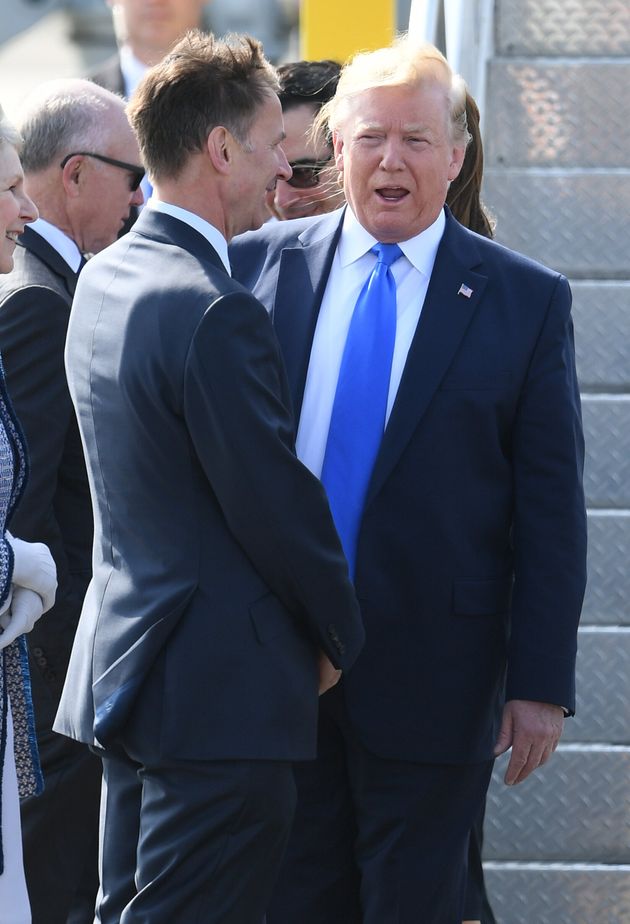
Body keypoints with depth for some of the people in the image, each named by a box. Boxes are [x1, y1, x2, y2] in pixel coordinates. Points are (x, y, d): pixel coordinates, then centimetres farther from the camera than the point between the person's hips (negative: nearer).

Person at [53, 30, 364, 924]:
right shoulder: (217, 312, -21)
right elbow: (277, 505, -17)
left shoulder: (102, 280, 10)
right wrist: (340, 638, 0)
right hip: (225, 687, -10)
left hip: (125, 670, 10)